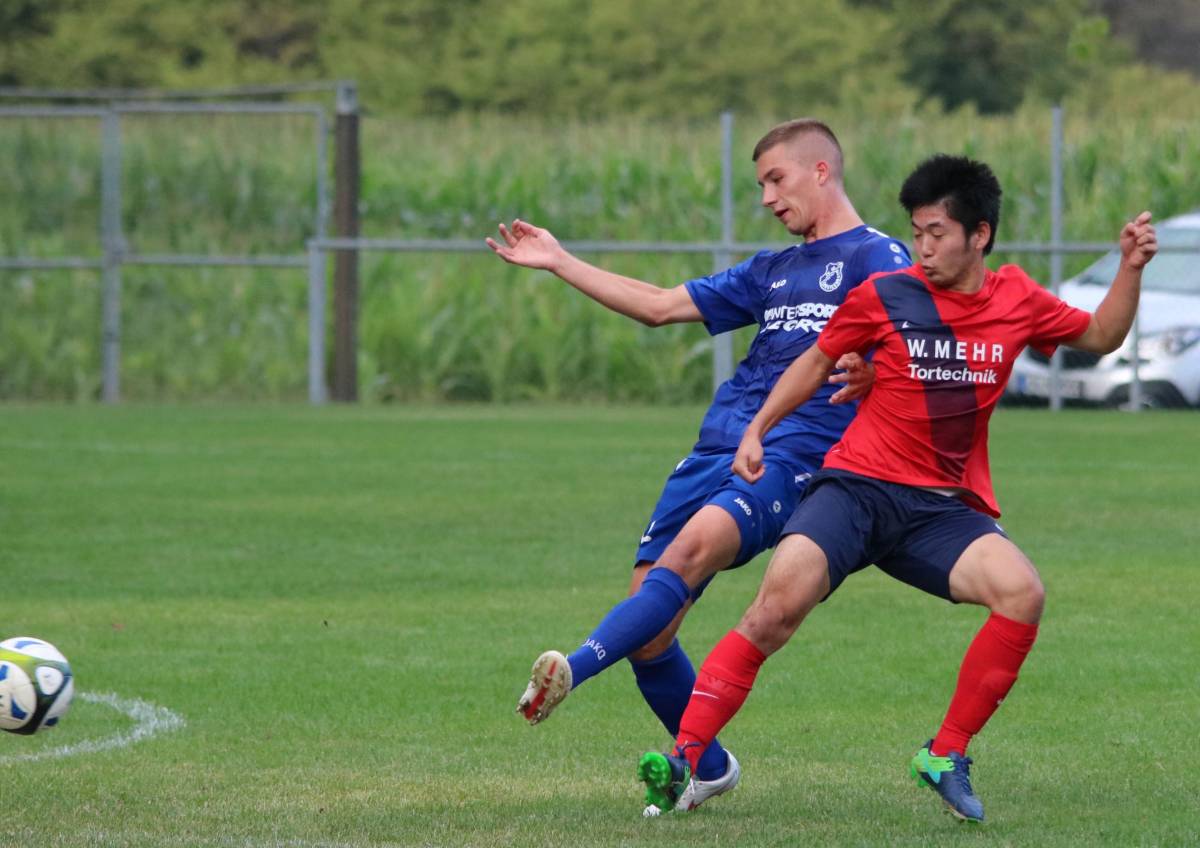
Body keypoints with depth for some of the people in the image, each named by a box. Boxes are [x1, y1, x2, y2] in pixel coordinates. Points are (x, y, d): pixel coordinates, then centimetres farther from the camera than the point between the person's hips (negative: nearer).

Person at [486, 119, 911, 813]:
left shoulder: (877, 257, 5)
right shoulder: (773, 271, 28)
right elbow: (660, 307, 31)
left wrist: (873, 374, -33)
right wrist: (559, 262, 29)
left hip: (794, 456, -7)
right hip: (718, 445, 7)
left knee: (693, 550, -33)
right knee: (647, 632, -3)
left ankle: (574, 670, -51)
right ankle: (708, 769, 15)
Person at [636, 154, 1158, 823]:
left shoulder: (1018, 301, 7)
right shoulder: (885, 297, 0)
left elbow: (1101, 336, 23)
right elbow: (818, 362, 14)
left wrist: (1131, 271, 8)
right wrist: (757, 430, 7)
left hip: (948, 508, 2)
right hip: (858, 486, -2)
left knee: (1022, 592, -26)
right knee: (782, 598, -27)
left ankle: (947, 756, -10)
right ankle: (684, 759, -24)